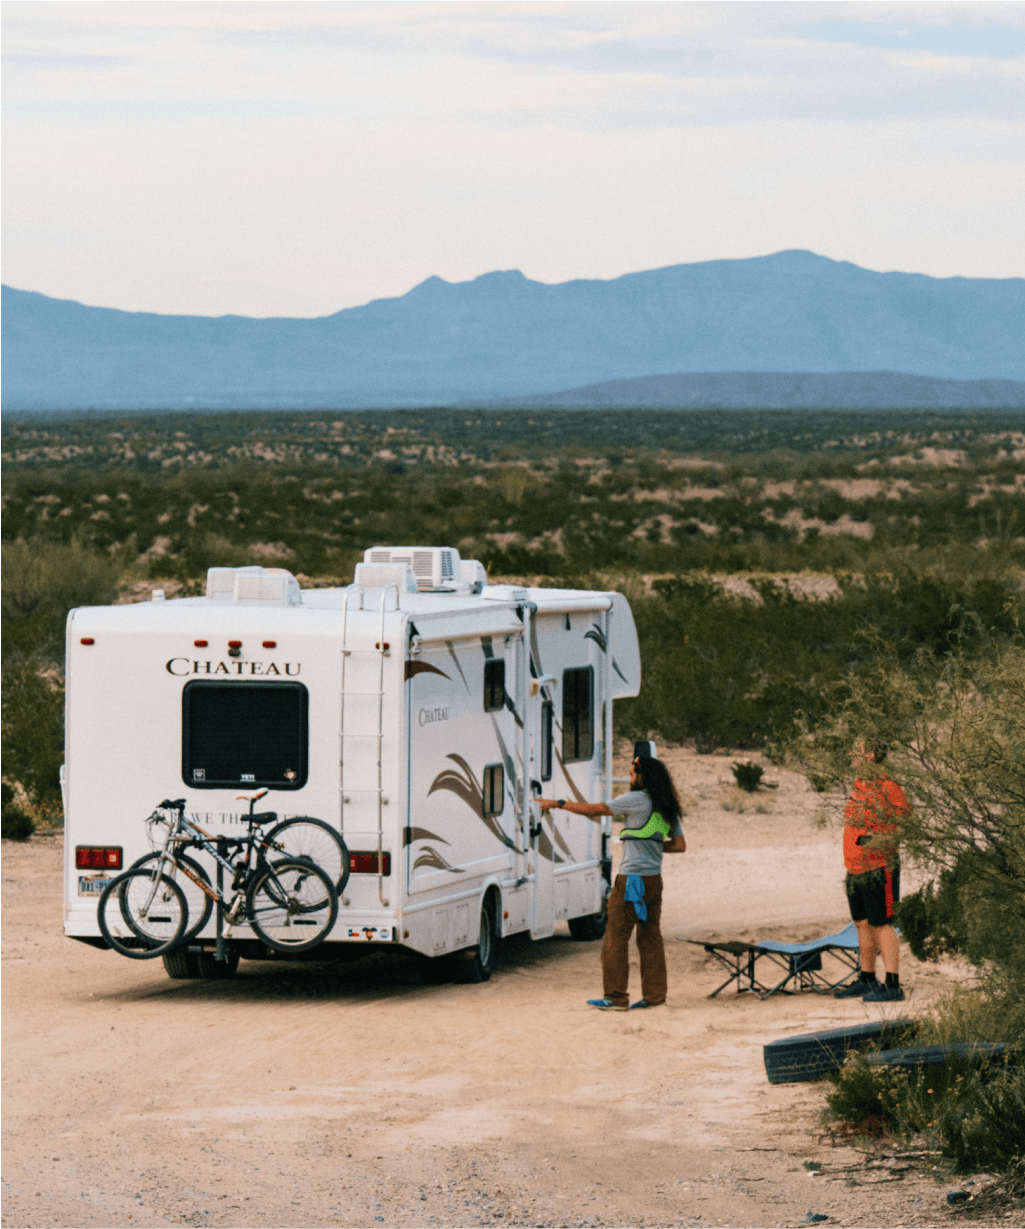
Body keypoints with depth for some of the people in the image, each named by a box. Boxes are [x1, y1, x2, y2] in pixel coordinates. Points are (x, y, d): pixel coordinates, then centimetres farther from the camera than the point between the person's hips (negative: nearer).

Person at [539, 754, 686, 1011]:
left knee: (616, 937, -2)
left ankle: (616, 997, -2)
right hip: (654, 879, 8)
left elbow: (594, 809, -10)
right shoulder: (666, 807, 12)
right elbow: (680, 845, 15)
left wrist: (558, 804, -2)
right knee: (650, 938, 10)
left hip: (631, 879, -8)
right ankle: (654, 995, 9)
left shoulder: (638, 799, -11)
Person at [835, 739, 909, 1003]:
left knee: (882, 924, -8)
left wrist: (879, 839, -26)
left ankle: (893, 986, -8)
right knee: (863, 923, 15)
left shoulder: (888, 788, -14)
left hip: (879, 867, -9)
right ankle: (867, 981, 25)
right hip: (856, 868, 9)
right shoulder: (860, 785, 14)